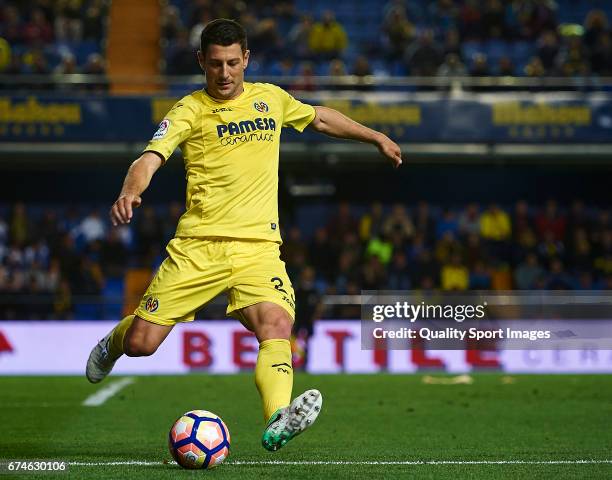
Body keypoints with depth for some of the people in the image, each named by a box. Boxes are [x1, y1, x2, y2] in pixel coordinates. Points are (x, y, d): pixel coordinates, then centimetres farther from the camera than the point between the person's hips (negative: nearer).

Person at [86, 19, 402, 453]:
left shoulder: (270, 98, 14)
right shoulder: (191, 110, 0)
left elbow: (320, 118, 34)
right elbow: (151, 158, -13)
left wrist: (377, 137, 37)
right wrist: (131, 191, -34)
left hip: (258, 246, 2)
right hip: (199, 246, -2)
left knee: (277, 326, -25)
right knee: (142, 343, -4)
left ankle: (278, 423, -41)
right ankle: (114, 343, 33)